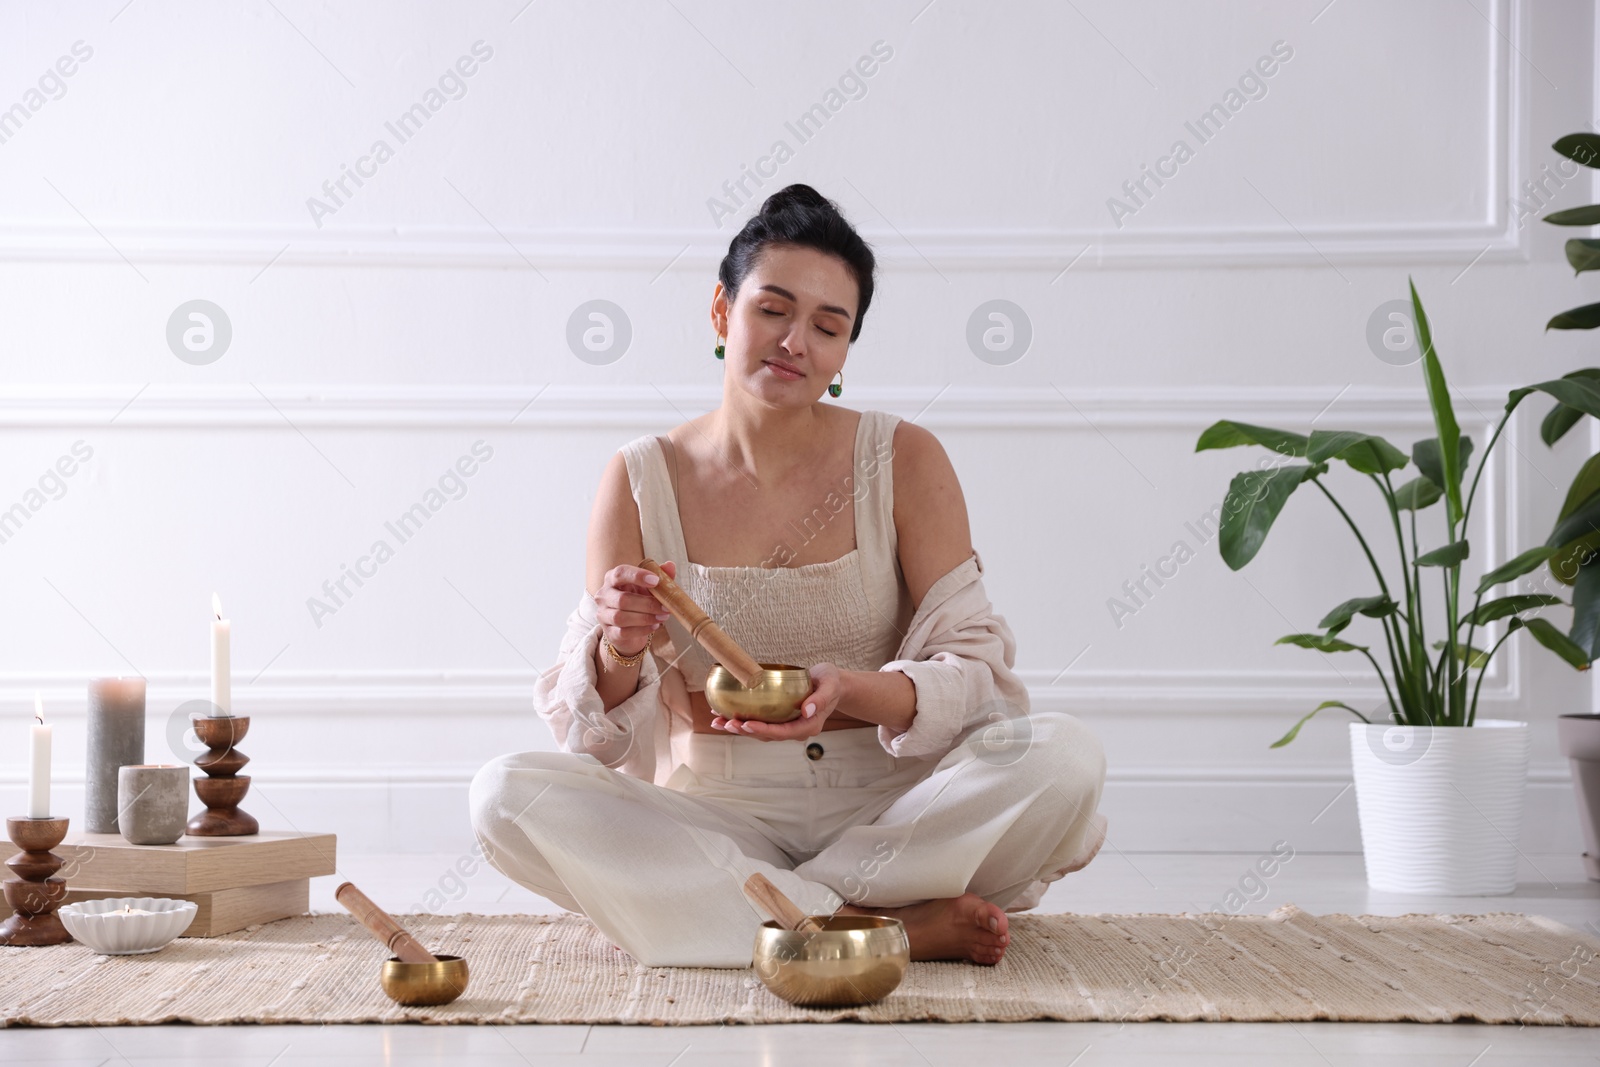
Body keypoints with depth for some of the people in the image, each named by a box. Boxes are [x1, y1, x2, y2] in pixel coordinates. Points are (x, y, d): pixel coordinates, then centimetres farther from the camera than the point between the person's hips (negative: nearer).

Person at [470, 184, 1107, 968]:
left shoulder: (903, 461, -1)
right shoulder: (640, 482, 0)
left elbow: (972, 669, -6)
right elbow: (598, 732, -1)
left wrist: (850, 692, -27)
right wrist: (618, 652, -26)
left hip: (884, 809, -1)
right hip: (716, 821, 1)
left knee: (1063, 755, -27)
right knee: (507, 794, -26)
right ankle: (892, 929, -26)